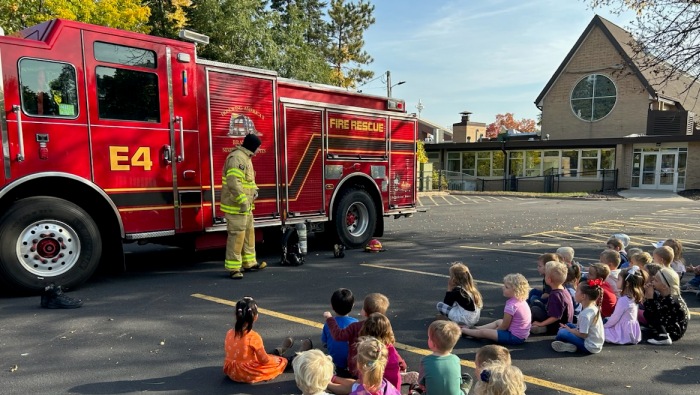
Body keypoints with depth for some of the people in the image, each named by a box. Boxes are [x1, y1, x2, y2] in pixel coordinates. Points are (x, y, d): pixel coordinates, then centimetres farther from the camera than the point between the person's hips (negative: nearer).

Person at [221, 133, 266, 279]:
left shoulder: (246, 157, 15)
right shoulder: (237, 158, -19)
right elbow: (233, 182, -28)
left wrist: (254, 189, 10)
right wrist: (243, 201, -30)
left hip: (246, 206, 11)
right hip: (236, 206, -11)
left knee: (249, 233, 17)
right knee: (236, 235, -7)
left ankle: (249, 263, 28)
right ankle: (233, 268, -1)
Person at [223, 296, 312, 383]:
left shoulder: (229, 333, -8)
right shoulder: (253, 337, -26)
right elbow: (264, 360, -18)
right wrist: (273, 359, 3)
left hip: (231, 371, 6)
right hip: (249, 374, -6)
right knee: (282, 361, 17)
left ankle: (278, 351, 56)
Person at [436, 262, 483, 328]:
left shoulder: (457, 290, -14)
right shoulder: (470, 288, 6)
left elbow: (446, 303, -4)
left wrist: (449, 289, 1)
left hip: (465, 320, -9)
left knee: (439, 305, -3)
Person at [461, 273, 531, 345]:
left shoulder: (511, 305, -24)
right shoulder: (522, 301, 3)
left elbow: (504, 327, -16)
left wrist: (494, 330, 2)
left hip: (514, 337, -9)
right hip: (523, 335, 10)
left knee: (482, 332, -3)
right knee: (498, 322, 31)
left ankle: (463, 330, 18)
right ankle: (476, 328, 38)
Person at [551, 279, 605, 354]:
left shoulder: (585, 314, -26)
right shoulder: (594, 308, 3)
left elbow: (583, 335, -23)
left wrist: (569, 330, -6)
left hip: (589, 347, -10)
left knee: (561, 333, -15)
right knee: (569, 325, 17)